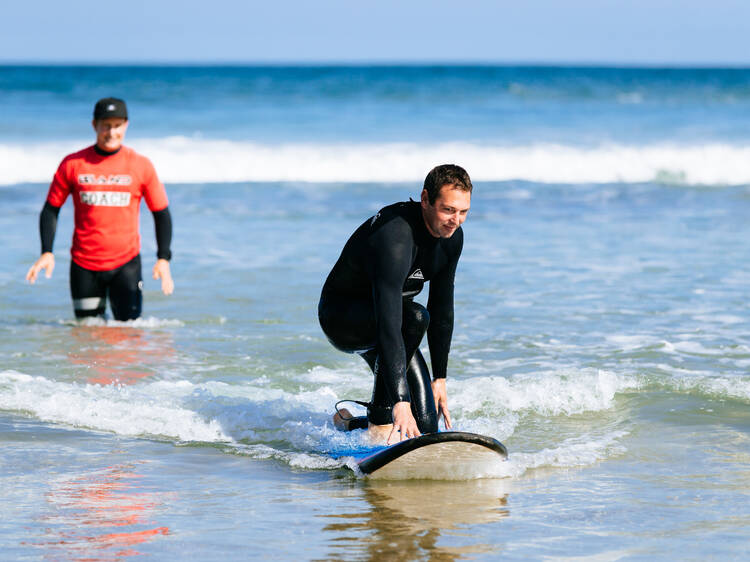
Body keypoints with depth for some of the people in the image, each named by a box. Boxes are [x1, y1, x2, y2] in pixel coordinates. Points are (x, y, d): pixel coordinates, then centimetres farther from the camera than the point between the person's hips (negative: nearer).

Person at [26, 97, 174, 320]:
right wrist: (46, 253, -4)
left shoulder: (141, 166, 1)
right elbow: (51, 210, 7)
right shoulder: (73, 164, 1)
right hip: (84, 266, 1)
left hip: (126, 263, -1)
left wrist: (163, 259, -3)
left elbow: (161, 214, 7)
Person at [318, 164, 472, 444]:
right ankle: (380, 422, -26)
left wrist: (439, 378, -2)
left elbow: (442, 309, 0)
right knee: (414, 316, -38)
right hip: (341, 317, -7)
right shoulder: (394, 238, -35)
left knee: (425, 427, -6)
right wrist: (400, 401, -47)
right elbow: (389, 324, -42)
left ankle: (349, 424, 22)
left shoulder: (452, 236, -9)